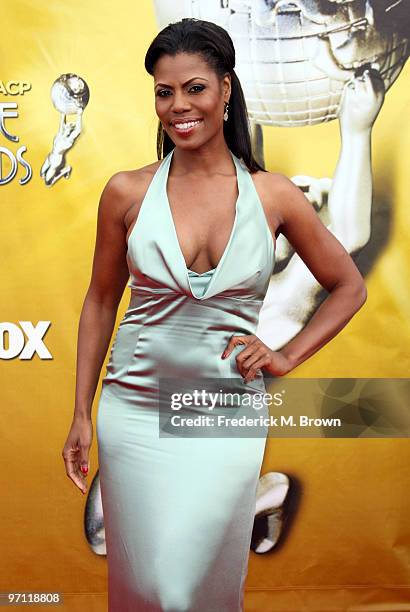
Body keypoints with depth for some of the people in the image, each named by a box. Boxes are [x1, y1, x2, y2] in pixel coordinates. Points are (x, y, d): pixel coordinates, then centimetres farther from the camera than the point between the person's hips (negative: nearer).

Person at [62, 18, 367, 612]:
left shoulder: (274, 195, -4)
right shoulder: (127, 192, -4)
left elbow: (349, 287, 8)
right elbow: (100, 303, 6)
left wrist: (286, 357, -2)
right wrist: (82, 414, 6)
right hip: (135, 408, 1)